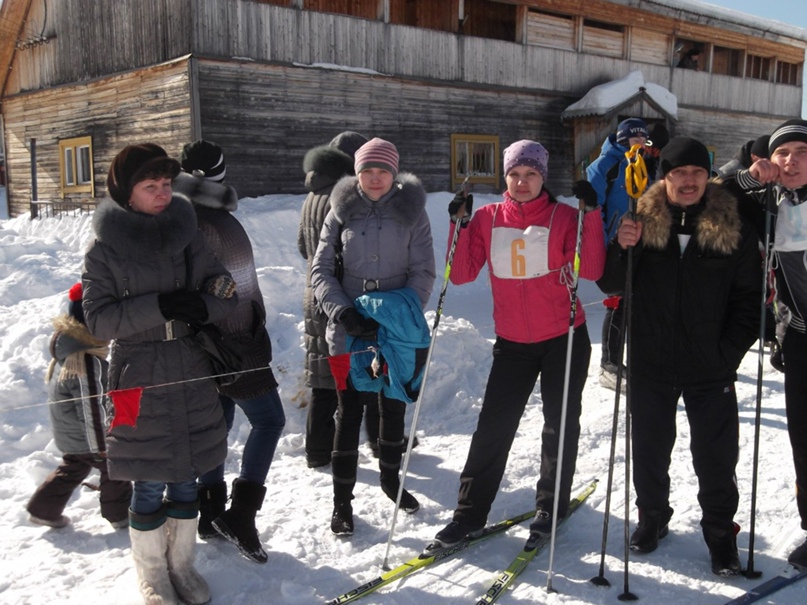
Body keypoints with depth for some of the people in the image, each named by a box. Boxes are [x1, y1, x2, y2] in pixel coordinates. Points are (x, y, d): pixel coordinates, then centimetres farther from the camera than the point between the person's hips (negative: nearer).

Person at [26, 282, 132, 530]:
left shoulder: (69, 348, 0)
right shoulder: (87, 362, -31)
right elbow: (91, 409, -27)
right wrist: (100, 447, -18)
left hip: (69, 434, 9)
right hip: (85, 436, -9)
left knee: (74, 468, 25)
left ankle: (43, 509, 31)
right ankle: (119, 514, 21)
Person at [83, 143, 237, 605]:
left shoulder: (186, 233, 4)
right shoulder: (104, 248, -5)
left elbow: (227, 294, 2)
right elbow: (99, 320, -11)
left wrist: (201, 305, -20)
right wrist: (158, 306, -23)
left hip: (192, 373, 3)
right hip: (140, 377, -3)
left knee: (187, 477, 12)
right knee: (150, 485, 3)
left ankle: (182, 565, 31)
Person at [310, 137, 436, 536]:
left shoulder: (411, 211, -1)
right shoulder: (342, 211, 0)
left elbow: (423, 272, -2)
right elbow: (321, 269, -1)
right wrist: (342, 311, -16)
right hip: (349, 330, -1)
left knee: (394, 408, 15)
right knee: (350, 412, 1)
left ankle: (391, 479, 37)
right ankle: (342, 500, 13)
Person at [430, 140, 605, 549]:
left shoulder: (564, 217, -6)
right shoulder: (487, 219, 1)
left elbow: (591, 271, -18)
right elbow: (462, 275, -6)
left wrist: (590, 215, -25)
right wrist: (461, 225, -15)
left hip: (564, 340, -1)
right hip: (512, 342, 2)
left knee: (560, 425, 11)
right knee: (493, 427, 2)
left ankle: (551, 506, 30)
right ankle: (470, 513, 12)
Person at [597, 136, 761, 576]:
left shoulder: (733, 227, -3)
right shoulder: (642, 221, -3)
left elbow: (749, 297, 1)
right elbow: (610, 285, -3)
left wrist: (730, 351, -7)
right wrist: (621, 248, -22)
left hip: (710, 369, 0)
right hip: (650, 363, 1)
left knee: (716, 455, 8)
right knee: (650, 448, 15)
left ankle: (720, 532, 27)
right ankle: (652, 517, 35)